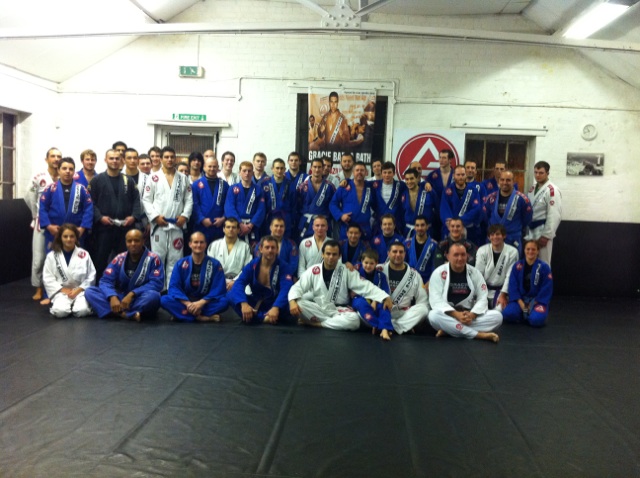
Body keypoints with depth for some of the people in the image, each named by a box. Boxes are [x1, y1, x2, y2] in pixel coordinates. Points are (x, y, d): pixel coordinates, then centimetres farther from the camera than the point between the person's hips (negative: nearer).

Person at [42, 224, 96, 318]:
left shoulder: (84, 254, 0)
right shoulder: (52, 256, 2)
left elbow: (91, 276, 1)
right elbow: (48, 279, 1)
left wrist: (78, 290, -10)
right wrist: (64, 290, -10)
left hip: (80, 291, -1)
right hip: (61, 292, 1)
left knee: (82, 311, -29)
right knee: (60, 311, -28)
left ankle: (74, 305, 7)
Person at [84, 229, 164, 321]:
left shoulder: (153, 258, -7)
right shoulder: (120, 258, 3)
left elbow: (156, 283, -15)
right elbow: (105, 281, -2)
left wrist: (132, 294, -24)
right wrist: (113, 297, -23)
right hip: (121, 298, 5)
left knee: (153, 296, -37)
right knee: (89, 291, -16)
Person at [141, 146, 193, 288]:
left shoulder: (183, 178, 11)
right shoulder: (154, 177, 4)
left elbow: (189, 200, 8)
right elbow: (146, 200, 1)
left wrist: (185, 215, -6)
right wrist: (155, 216, -10)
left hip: (177, 225, 2)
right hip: (159, 225, -2)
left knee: (175, 260, 5)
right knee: (158, 258, 2)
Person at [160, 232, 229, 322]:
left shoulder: (215, 264, -3)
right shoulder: (180, 264, 0)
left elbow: (219, 289, -9)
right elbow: (174, 287, -7)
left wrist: (201, 303, -22)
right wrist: (188, 304, -23)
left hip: (205, 303, -1)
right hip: (185, 302, 2)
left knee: (224, 302, -30)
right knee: (164, 300, -27)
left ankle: (184, 314, -26)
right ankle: (204, 317, -30)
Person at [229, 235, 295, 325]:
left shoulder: (284, 267, -9)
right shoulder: (252, 265, -4)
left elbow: (286, 289, -25)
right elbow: (239, 284, -18)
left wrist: (276, 307, -44)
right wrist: (243, 303, -39)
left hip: (274, 303, -2)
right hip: (255, 303, 2)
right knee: (232, 294, -22)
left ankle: (254, 317, -31)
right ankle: (264, 318, -33)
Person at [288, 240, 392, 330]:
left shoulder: (347, 271, -3)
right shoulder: (313, 271, -1)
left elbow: (366, 286, -9)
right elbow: (297, 287, -4)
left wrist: (386, 297, -23)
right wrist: (292, 301, -27)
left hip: (337, 311, -1)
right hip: (317, 309, 1)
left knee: (353, 320, -33)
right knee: (298, 304, -27)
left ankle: (315, 323, -18)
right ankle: (333, 322, -19)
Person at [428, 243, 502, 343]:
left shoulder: (475, 273, 3)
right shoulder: (439, 273, -6)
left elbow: (482, 298, -1)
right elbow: (436, 300, -14)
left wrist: (471, 315, -22)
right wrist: (456, 315, -28)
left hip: (469, 315, 3)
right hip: (448, 315, -3)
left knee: (497, 316, -20)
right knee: (434, 315, -36)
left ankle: (449, 330, -26)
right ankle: (479, 334, -34)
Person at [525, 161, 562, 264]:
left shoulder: (552, 190, -13)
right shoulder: (532, 189, 12)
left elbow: (554, 216, -19)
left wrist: (546, 235, -20)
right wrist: (526, 231, 11)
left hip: (542, 232, -8)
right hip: (531, 231, 8)